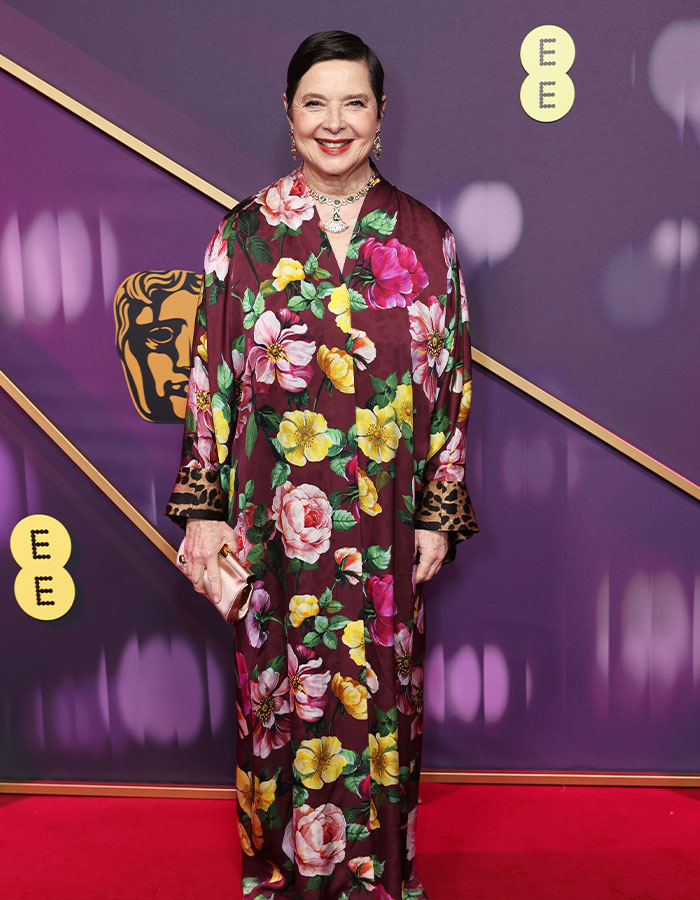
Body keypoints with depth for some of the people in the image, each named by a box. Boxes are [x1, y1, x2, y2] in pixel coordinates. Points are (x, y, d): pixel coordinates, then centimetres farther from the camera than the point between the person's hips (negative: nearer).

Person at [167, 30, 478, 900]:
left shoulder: (424, 238, 1)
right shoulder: (246, 233, 0)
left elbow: (450, 380, 2)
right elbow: (213, 374, 0)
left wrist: (441, 510, 0)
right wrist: (204, 508, -3)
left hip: (386, 522, 1)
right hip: (275, 517, 0)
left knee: (378, 692, 13)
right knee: (278, 690, 12)